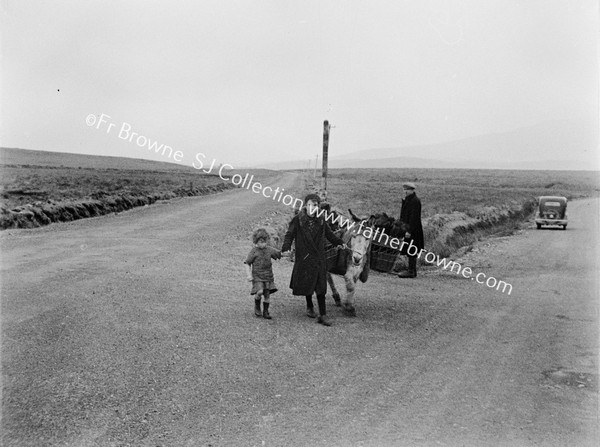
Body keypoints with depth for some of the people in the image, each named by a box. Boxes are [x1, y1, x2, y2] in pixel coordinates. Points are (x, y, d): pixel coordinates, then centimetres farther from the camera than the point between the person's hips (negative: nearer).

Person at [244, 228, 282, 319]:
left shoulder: (269, 249, 5)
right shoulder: (254, 251, -7)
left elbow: (280, 254, 16)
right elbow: (247, 263, -3)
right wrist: (249, 275, -10)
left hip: (268, 276, 4)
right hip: (257, 276, -4)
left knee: (267, 294, 4)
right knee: (260, 292, -20)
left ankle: (265, 311, 19)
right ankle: (257, 307, 8)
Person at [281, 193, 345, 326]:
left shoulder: (321, 220, 4)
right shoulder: (298, 219, -6)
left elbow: (329, 233, 19)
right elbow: (289, 234, -6)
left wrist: (339, 242, 13)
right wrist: (286, 248, -21)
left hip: (319, 257, 2)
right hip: (303, 257, -2)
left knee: (320, 285, -1)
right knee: (306, 283, 10)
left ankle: (322, 315, 1)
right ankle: (309, 307, 35)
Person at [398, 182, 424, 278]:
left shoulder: (415, 201, -16)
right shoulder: (407, 200, 16)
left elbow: (414, 218, -21)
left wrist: (409, 231, -23)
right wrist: (403, 226, 16)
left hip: (412, 230, -10)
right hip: (407, 229, 10)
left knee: (411, 251, -6)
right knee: (409, 251, 13)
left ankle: (411, 272, -3)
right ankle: (411, 270, 20)